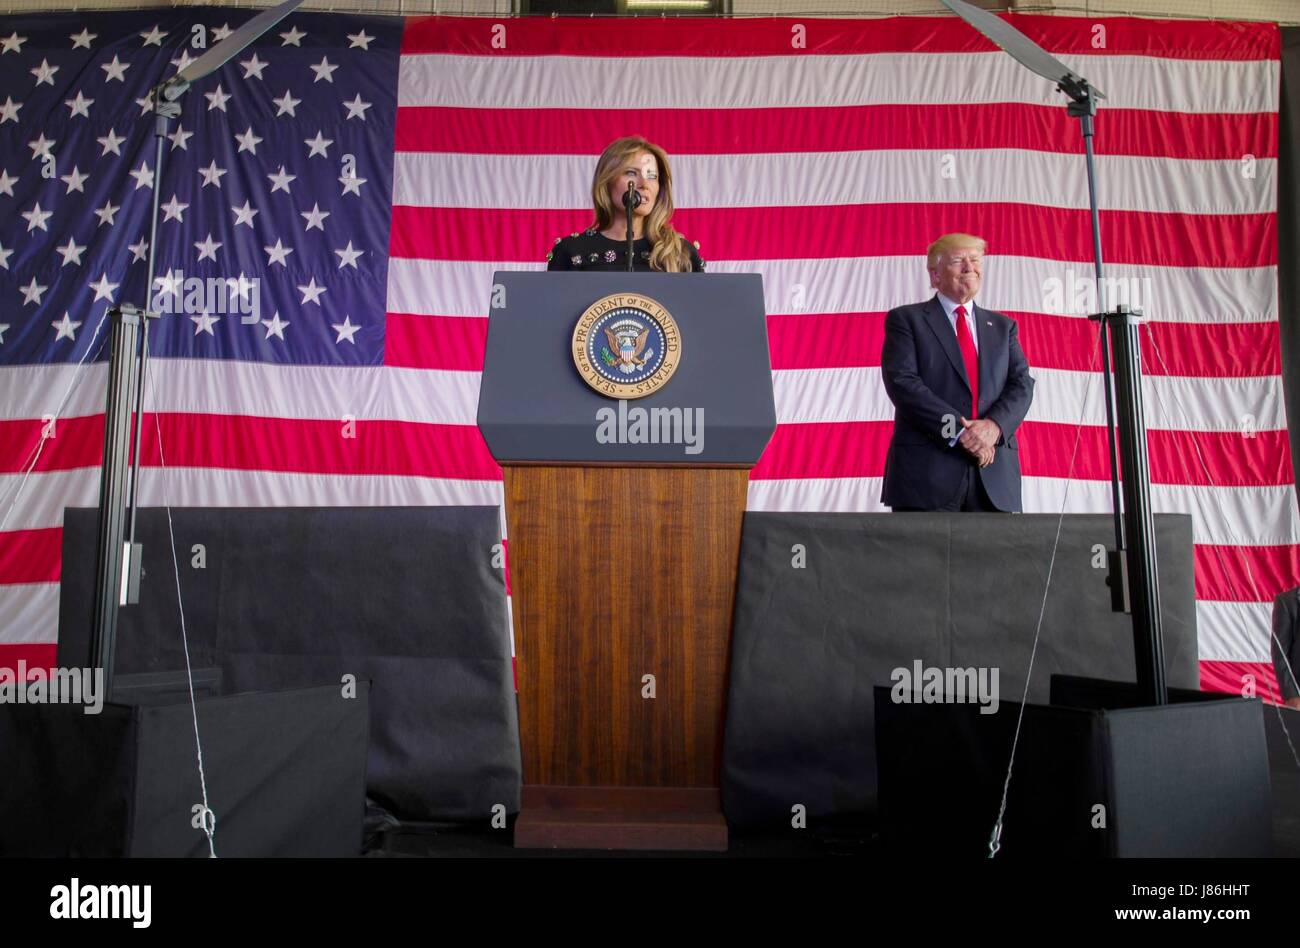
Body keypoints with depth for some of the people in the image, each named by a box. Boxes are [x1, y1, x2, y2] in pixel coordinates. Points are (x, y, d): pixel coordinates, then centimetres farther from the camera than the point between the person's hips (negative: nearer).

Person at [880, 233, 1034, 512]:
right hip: (927, 471, -4)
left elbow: (1021, 385, 9)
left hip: (994, 474, 4)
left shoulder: (1002, 326, 21)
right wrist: (958, 431, -15)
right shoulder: (905, 319, 7)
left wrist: (994, 425, -12)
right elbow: (902, 382, -7)